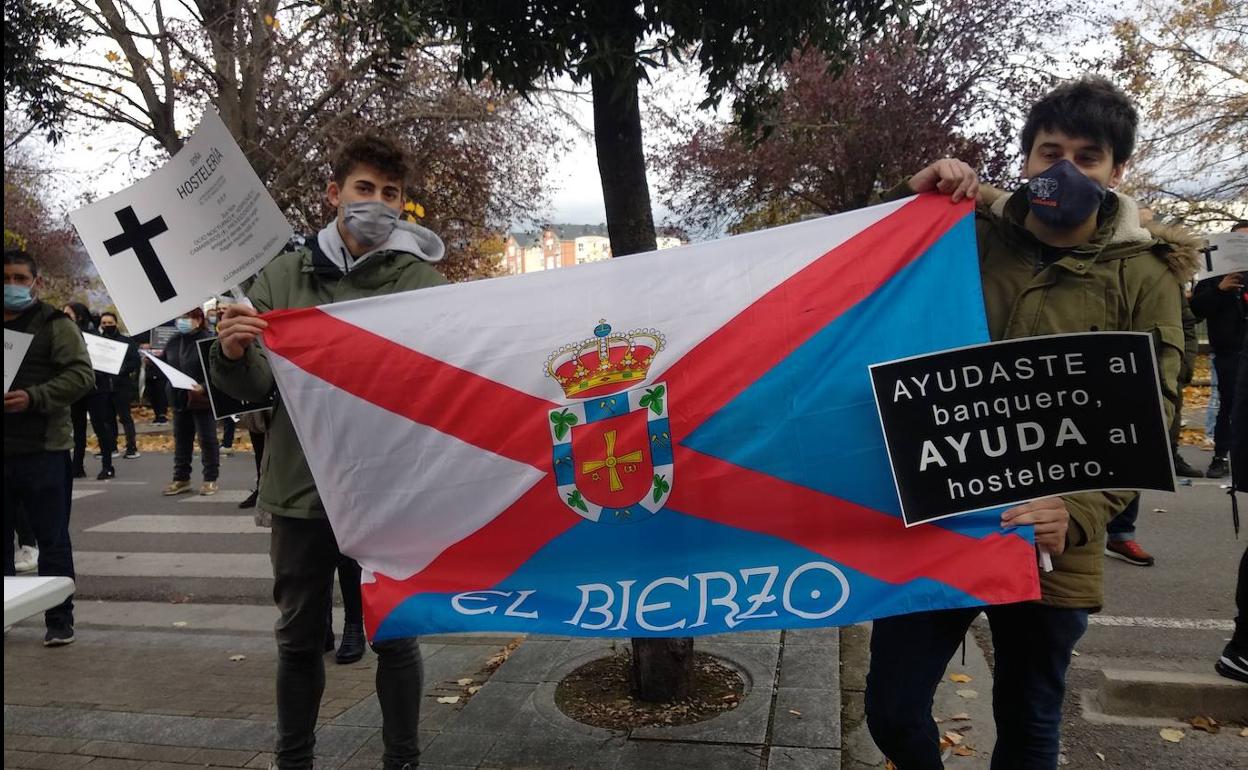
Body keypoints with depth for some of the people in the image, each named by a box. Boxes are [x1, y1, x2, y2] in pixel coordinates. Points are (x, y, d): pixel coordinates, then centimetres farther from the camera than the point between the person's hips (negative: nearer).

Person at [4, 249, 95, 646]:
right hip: (8, 451, 5)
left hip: (43, 452, -5)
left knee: (53, 540, 3)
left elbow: (81, 374, -11)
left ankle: (60, 620, 12)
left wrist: (33, 397, -22)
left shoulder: (55, 324, -2)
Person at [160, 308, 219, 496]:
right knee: (181, 440, 14)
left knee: (207, 440, 3)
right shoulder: (174, 341, 8)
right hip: (179, 399, 7)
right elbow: (164, 363, 19)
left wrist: (204, 388, -31)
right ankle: (181, 478, 25)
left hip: (202, 400, -7)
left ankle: (210, 479, 13)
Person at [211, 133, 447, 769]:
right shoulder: (281, 277, 4)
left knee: (395, 634, 9)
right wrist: (232, 352, -18)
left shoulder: (424, 282, -3)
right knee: (298, 636, 16)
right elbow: (254, 388, 3)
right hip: (301, 485, 3)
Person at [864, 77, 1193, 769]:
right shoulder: (968, 236, 3)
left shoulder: (1145, 275, -1)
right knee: (892, 711, 8)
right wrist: (911, 201, -10)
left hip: (1049, 546, 0)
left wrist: (1078, 512, -23)